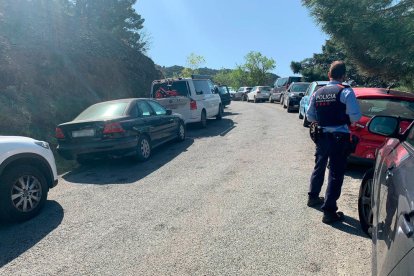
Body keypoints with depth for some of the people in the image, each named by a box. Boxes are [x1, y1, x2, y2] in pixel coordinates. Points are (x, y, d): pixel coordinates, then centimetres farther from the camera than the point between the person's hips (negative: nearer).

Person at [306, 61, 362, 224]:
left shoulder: (317, 93, 6)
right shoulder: (346, 92, -10)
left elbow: (310, 116, 9)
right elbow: (355, 116, -15)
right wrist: (346, 121, 5)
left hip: (322, 136, 5)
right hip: (339, 137, -5)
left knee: (319, 167, 22)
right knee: (336, 173, 0)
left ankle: (313, 197, 39)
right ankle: (329, 211, 3)